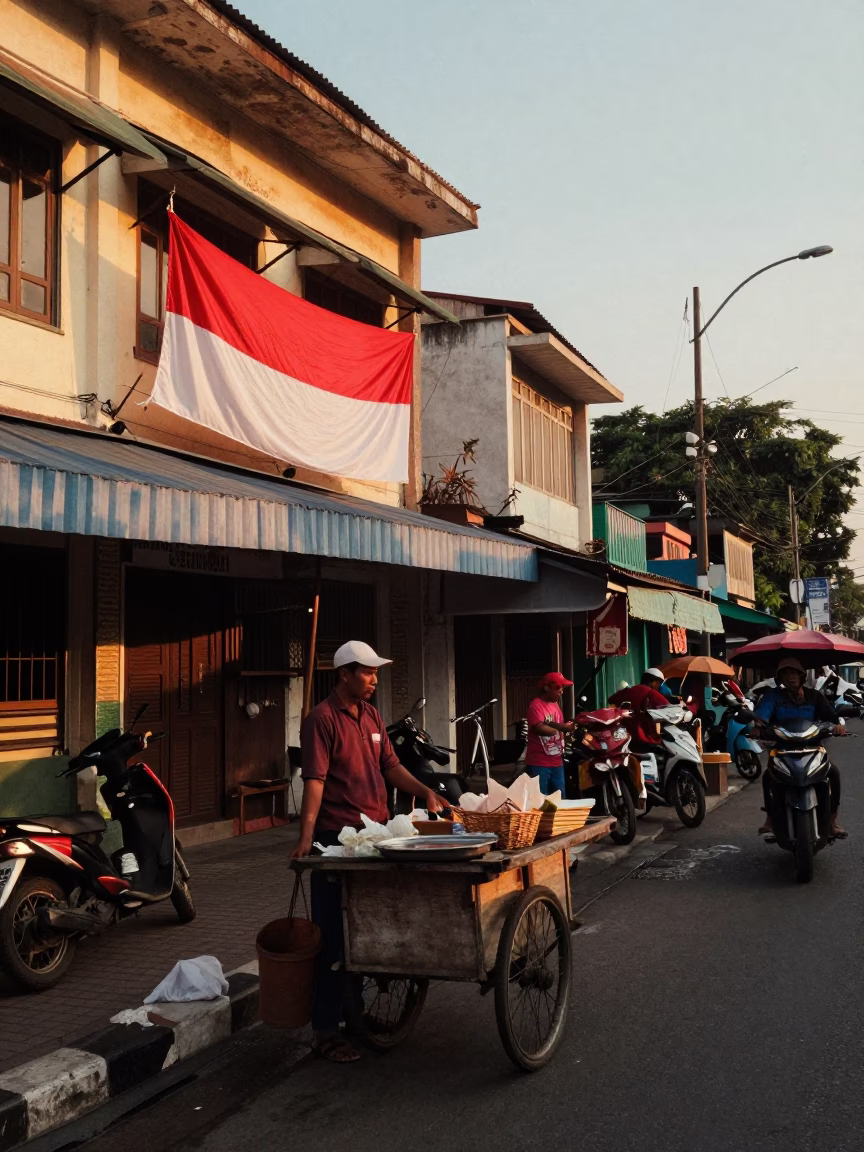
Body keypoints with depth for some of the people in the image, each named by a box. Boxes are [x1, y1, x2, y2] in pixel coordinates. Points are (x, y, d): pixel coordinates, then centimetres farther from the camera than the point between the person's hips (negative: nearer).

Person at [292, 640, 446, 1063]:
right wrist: (306, 836, -27)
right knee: (334, 934, -2)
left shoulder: (371, 716, 13)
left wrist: (425, 792, 4)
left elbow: (390, 766, 18)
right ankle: (325, 1028, 7)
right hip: (336, 838, -8)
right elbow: (314, 781, -19)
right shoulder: (323, 719, -11)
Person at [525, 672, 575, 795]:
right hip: (539, 763, -8)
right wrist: (562, 729, -11)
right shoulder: (536, 705, -11)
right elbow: (539, 728, -22)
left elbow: (562, 727, 13)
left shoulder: (555, 705, 16)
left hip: (556, 762, 8)